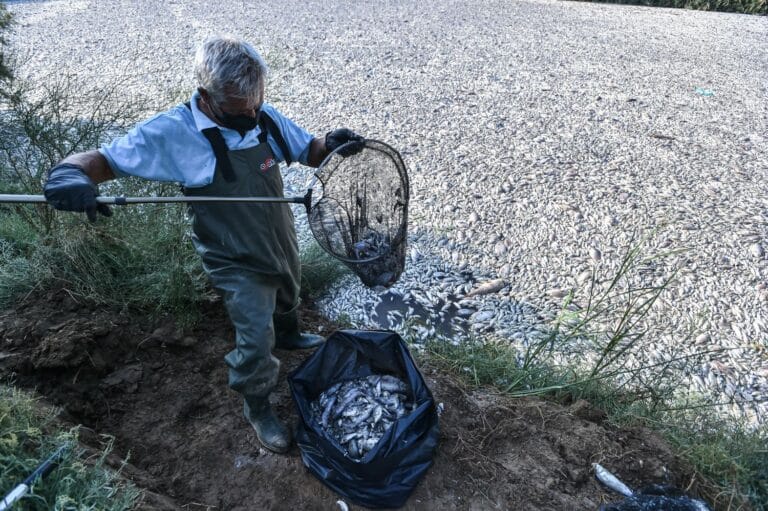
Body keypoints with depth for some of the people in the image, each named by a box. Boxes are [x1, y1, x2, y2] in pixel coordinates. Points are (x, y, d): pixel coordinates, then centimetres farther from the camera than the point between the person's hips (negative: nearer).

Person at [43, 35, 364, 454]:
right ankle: (257, 407, 28)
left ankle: (287, 336, 65)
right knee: (256, 341, -1)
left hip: (282, 241, 6)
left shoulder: (265, 117, -11)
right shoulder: (171, 132, -23)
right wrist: (71, 172, -38)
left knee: (287, 297, 31)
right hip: (237, 262, -5)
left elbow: (307, 152, 2)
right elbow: (105, 158, -15)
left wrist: (330, 144, -21)